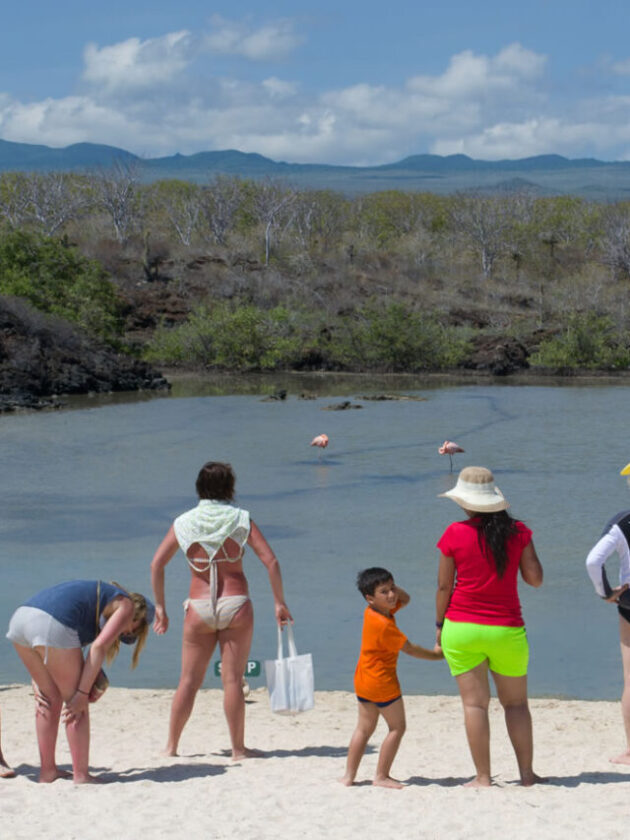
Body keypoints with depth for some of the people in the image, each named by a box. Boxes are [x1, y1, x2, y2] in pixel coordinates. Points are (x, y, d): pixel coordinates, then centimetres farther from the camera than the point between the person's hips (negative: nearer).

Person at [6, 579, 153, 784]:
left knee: (52, 699, 21)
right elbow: (99, 646, -3)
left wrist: (37, 685, 26)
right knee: (75, 703, 6)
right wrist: (83, 693, -3)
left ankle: (47, 771, 26)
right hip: (52, 626, -8)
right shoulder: (127, 605, 15)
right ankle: (81, 776, 9)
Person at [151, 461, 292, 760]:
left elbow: (157, 564, -1)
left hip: (199, 607, 1)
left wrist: (160, 606, 7)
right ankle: (238, 749, 8)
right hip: (236, 604, -1)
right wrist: (279, 603, 2)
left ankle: (171, 745, 16)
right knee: (232, 679, 4)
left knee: (189, 680, 11)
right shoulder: (241, 520, 0)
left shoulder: (184, 523, 3)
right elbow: (271, 561, -5)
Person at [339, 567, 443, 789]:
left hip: (363, 679, 9)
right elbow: (410, 649, -17)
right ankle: (381, 775, 6)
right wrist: (436, 654, -5)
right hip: (382, 681, -9)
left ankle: (349, 774, 15)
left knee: (364, 728, 15)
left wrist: (393, 587, -4)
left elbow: (405, 599, 15)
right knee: (397, 727, 4)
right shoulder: (384, 625, -24)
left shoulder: (371, 612, 3)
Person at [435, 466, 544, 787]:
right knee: (516, 702, 13)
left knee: (474, 703, 1)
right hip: (506, 628, 1)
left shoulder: (455, 534, -7)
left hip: (461, 628, -1)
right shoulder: (517, 531, -4)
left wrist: (440, 624, 11)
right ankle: (526, 772, 13)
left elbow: (444, 586, -2)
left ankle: (482, 776, 1)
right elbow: (535, 578, -2)